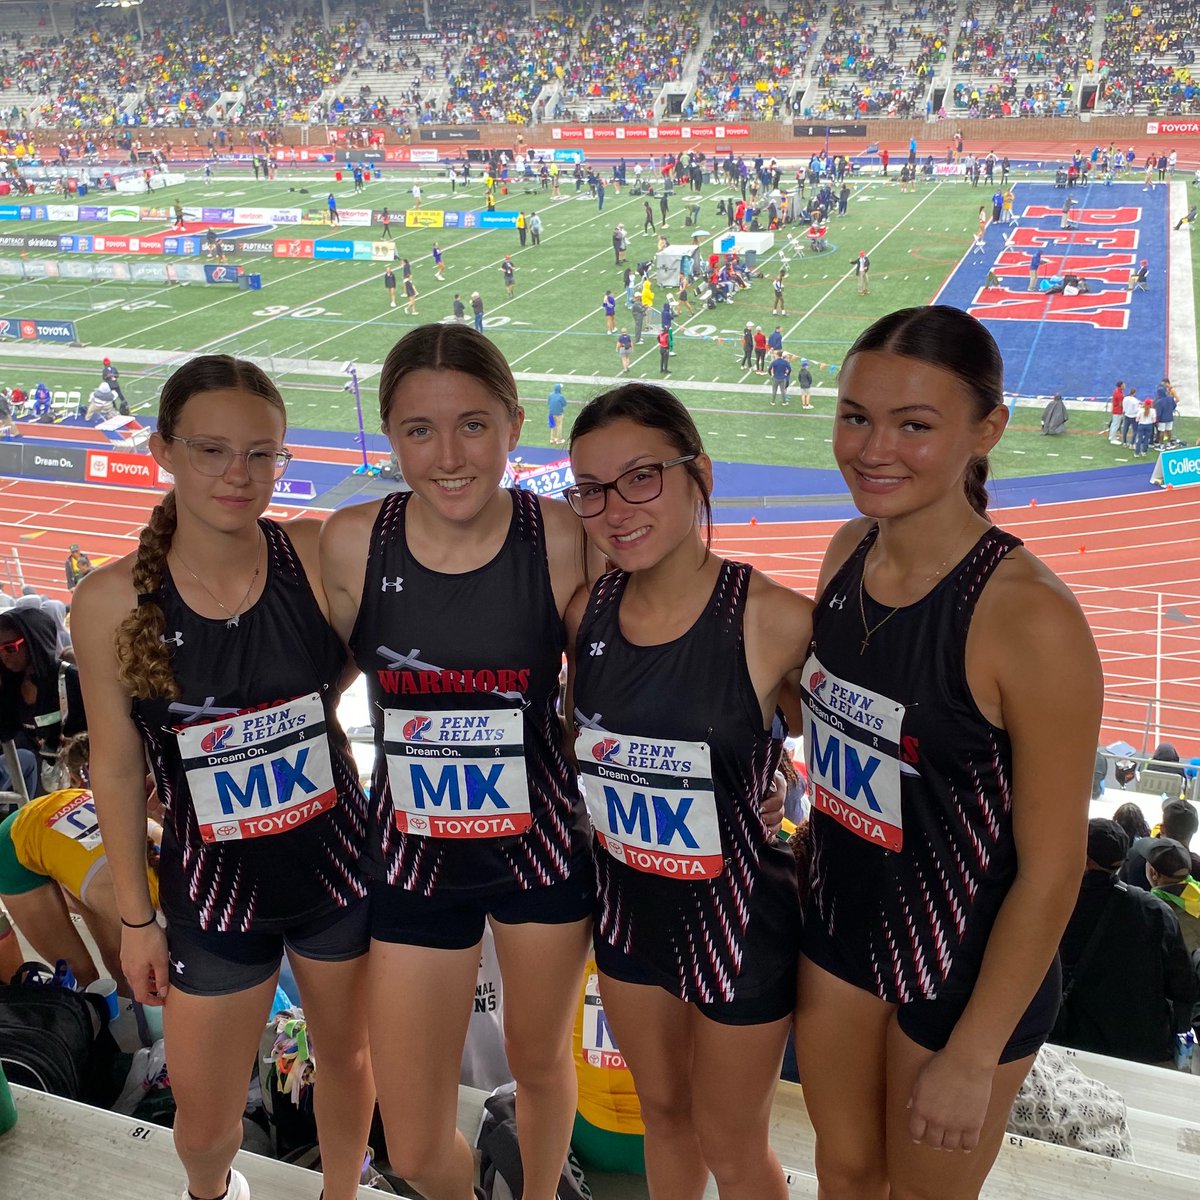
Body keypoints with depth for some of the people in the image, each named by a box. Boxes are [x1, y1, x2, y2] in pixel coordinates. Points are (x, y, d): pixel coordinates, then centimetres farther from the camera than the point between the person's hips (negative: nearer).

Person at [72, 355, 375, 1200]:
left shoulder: (320, 555, -16)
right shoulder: (113, 600, -16)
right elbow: (118, 767, -6)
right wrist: (135, 918, 1)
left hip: (337, 867, 1)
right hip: (215, 887, 0)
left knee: (347, 1055, 22)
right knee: (204, 1126, 16)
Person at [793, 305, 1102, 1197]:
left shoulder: (1031, 619, -28)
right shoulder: (850, 551, -8)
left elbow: (1051, 868, -20)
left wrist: (972, 1058, -13)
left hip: (968, 963, -5)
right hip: (839, 921, 5)